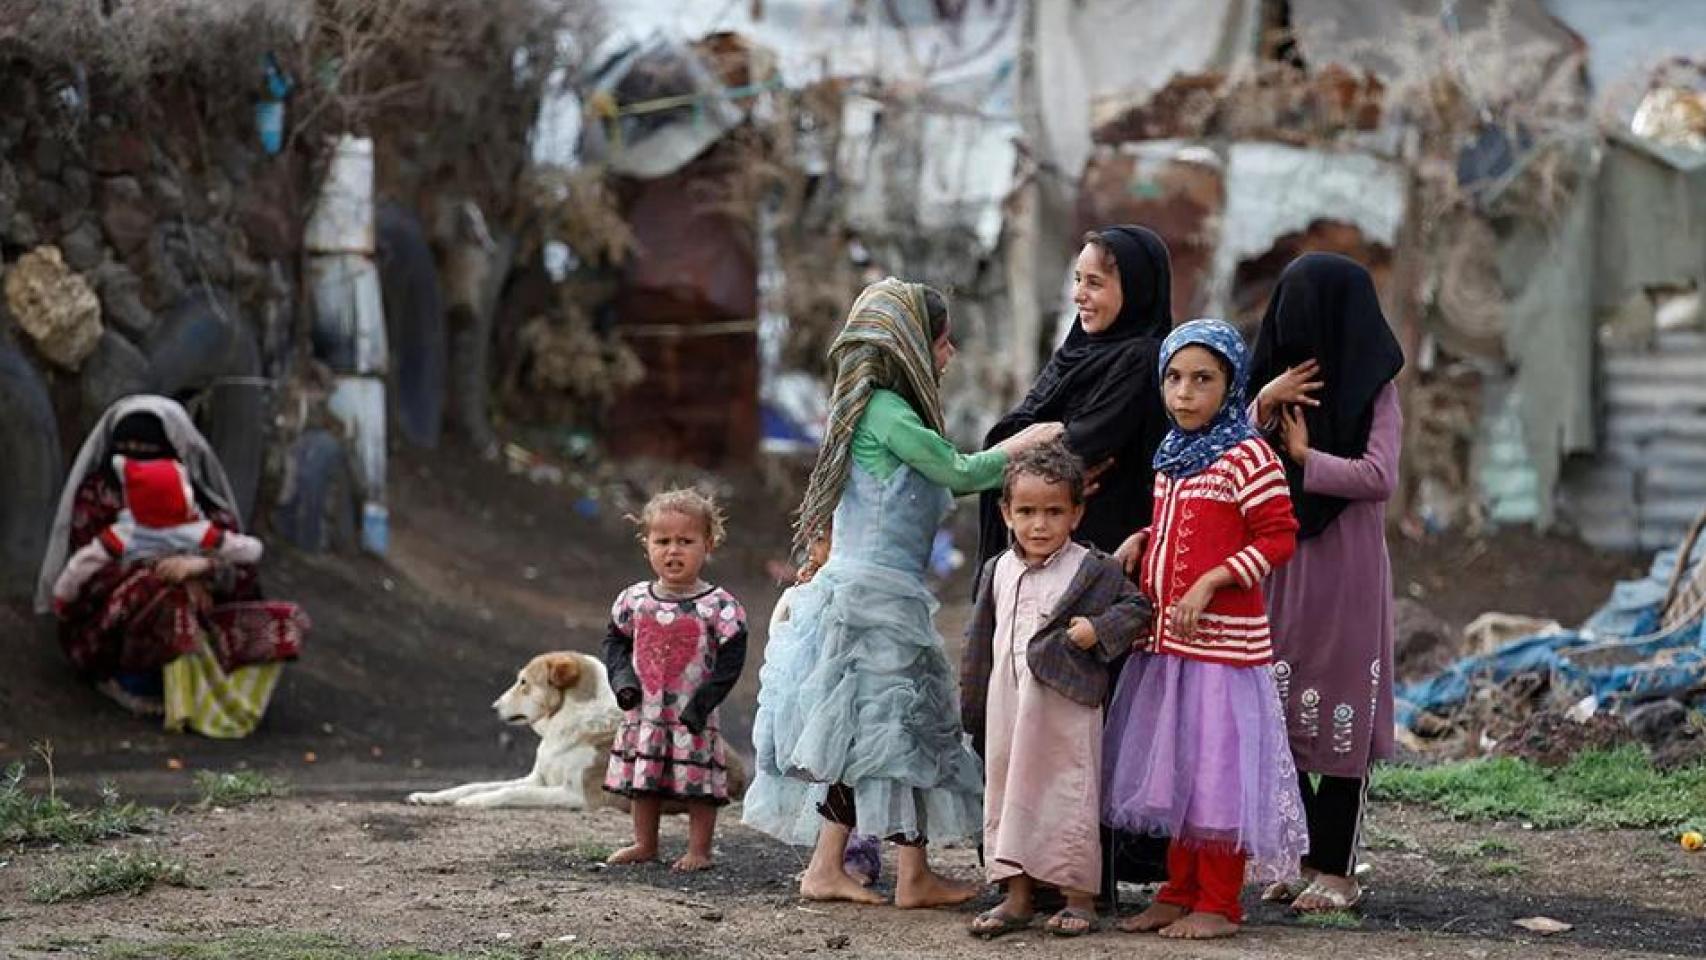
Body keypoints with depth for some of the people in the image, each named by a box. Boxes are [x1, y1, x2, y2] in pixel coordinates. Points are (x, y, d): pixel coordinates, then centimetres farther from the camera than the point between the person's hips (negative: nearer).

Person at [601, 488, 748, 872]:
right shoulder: (634, 600, 1)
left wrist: (703, 701, -16)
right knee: (641, 780, 13)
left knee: (698, 784, 1)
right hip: (644, 714, 4)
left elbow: (731, 660, -10)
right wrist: (622, 679, -5)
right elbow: (615, 640, 12)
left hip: (692, 717, -4)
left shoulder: (719, 606, -11)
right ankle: (645, 844, 27)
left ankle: (699, 850, 13)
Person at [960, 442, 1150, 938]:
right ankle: (1018, 895, 19)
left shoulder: (1093, 570, -6)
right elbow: (981, 641, 15)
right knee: (1007, 792, 9)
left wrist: (1098, 629, -18)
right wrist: (973, 705, 16)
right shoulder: (998, 571, 9)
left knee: (1068, 797, -1)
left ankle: (1078, 897, 10)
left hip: (1066, 710, -5)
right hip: (1008, 707, 5)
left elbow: (1136, 607, -2)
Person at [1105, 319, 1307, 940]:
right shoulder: (1171, 457, 14)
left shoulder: (1247, 457, -11)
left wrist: (1210, 582, -20)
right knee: (1172, 769, 13)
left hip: (1223, 639, -8)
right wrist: (1141, 541, 7)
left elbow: (1278, 537, -14)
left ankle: (1220, 905, 5)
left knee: (1218, 771, -3)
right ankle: (1179, 893, 23)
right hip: (1165, 639, 8)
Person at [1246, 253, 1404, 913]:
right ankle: (1302, 856, 16)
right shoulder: (1282, 382, 10)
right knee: (1279, 714, 6)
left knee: (1341, 718, -1)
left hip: (1345, 571, -5)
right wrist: (1262, 406, -11)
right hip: (1278, 569, 5)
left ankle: (1337, 868, 4)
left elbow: (1380, 478, -14)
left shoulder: (1373, 391, -3)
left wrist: (1302, 457, -8)